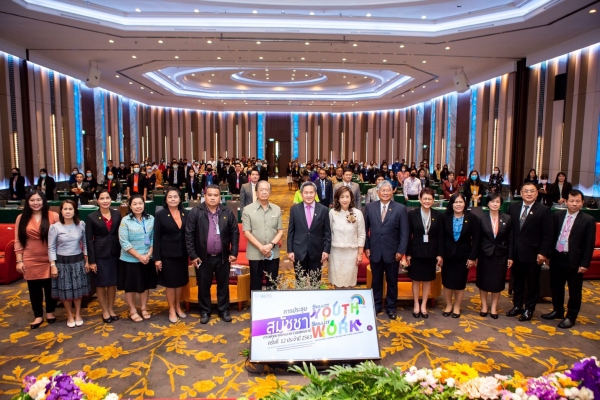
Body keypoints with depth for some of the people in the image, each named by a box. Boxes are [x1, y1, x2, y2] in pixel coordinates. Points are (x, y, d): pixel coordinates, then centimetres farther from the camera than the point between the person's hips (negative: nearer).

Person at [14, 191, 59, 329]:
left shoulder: (53, 216, -7)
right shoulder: (22, 218, 1)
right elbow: (18, 241, 2)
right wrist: (19, 260, -2)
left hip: (49, 259, -1)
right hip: (31, 261, 2)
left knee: (50, 286, 11)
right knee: (34, 288, 11)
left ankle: (50, 312, 31)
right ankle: (38, 316, 25)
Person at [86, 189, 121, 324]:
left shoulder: (117, 214, 3)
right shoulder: (92, 217, -5)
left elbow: (120, 235, 5)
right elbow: (89, 240, -6)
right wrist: (91, 261, -9)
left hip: (114, 254, 3)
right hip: (100, 255, -2)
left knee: (113, 282, 12)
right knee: (101, 284, 7)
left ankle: (111, 309, 27)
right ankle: (105, 311, 23)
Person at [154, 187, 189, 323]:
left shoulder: (185, 214, 3)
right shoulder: (160, 215, -6)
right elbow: (156, 238, -7)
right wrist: (157, 258, -11)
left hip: (182, 254, 3)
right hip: (167, 255, -3)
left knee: (181, 281, 13)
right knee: (170, 283, 7)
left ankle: (178, 307, 31)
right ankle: (171, 310, 22)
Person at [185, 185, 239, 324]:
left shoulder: (228, 213, -1)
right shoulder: (196, 212, -7)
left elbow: (235, 233, 3)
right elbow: (189, 235, -7)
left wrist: (234, 252, -2)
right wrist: (193, 255, -9)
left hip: (222, 257, 2)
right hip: (203, 257, -1)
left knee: (223, 285, 13)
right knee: (203, 286, 11)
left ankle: (224, 310, 28)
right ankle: (205, 312, 27)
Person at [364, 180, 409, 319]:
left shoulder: (400, 208, -4)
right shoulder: (369, 207, 1)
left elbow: (404, 232, -5)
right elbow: (365, 229, 4)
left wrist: (401, 250, -9)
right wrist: (366, 247, -1)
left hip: (392, 252, -1)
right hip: (375, 251, 1)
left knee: (392, 281, 11)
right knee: (376, 280, 13)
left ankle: (391, 307, 26)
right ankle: (376, 305, 29)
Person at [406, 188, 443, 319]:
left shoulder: (438, 216, 0)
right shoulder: (412, 214, -5)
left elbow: (440, 236, 2)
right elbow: (408, 235, -4)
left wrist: (440, 254, -3)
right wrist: (407, 253, -7)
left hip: (431, 253, 2)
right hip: (416, 252, -2)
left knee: (428, 280, 10)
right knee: (416, 280, 8)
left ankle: (424, 305, 23)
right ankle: (416, 305, 22)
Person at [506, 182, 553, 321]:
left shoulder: (543, 210, -7)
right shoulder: (513, 207, 4)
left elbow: (548, 234, -9)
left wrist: (543, 253, -14)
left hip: (533, 254, -3)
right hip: (516, 253, 4)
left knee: (532, 283, 10)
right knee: (517, 281, 15)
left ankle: (529, 309, 24)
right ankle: (517, 306, 29)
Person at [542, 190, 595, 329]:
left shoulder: (588, 220, -7)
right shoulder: (557, 215, 3)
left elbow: (589, 244, -7)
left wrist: (585, 264, -11)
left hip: (574, 261, -4)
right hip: (556, 258, 4)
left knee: (574, 291, 9)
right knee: (556, 287, 17)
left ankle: (571, 317, 24)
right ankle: (557, 311, 35)